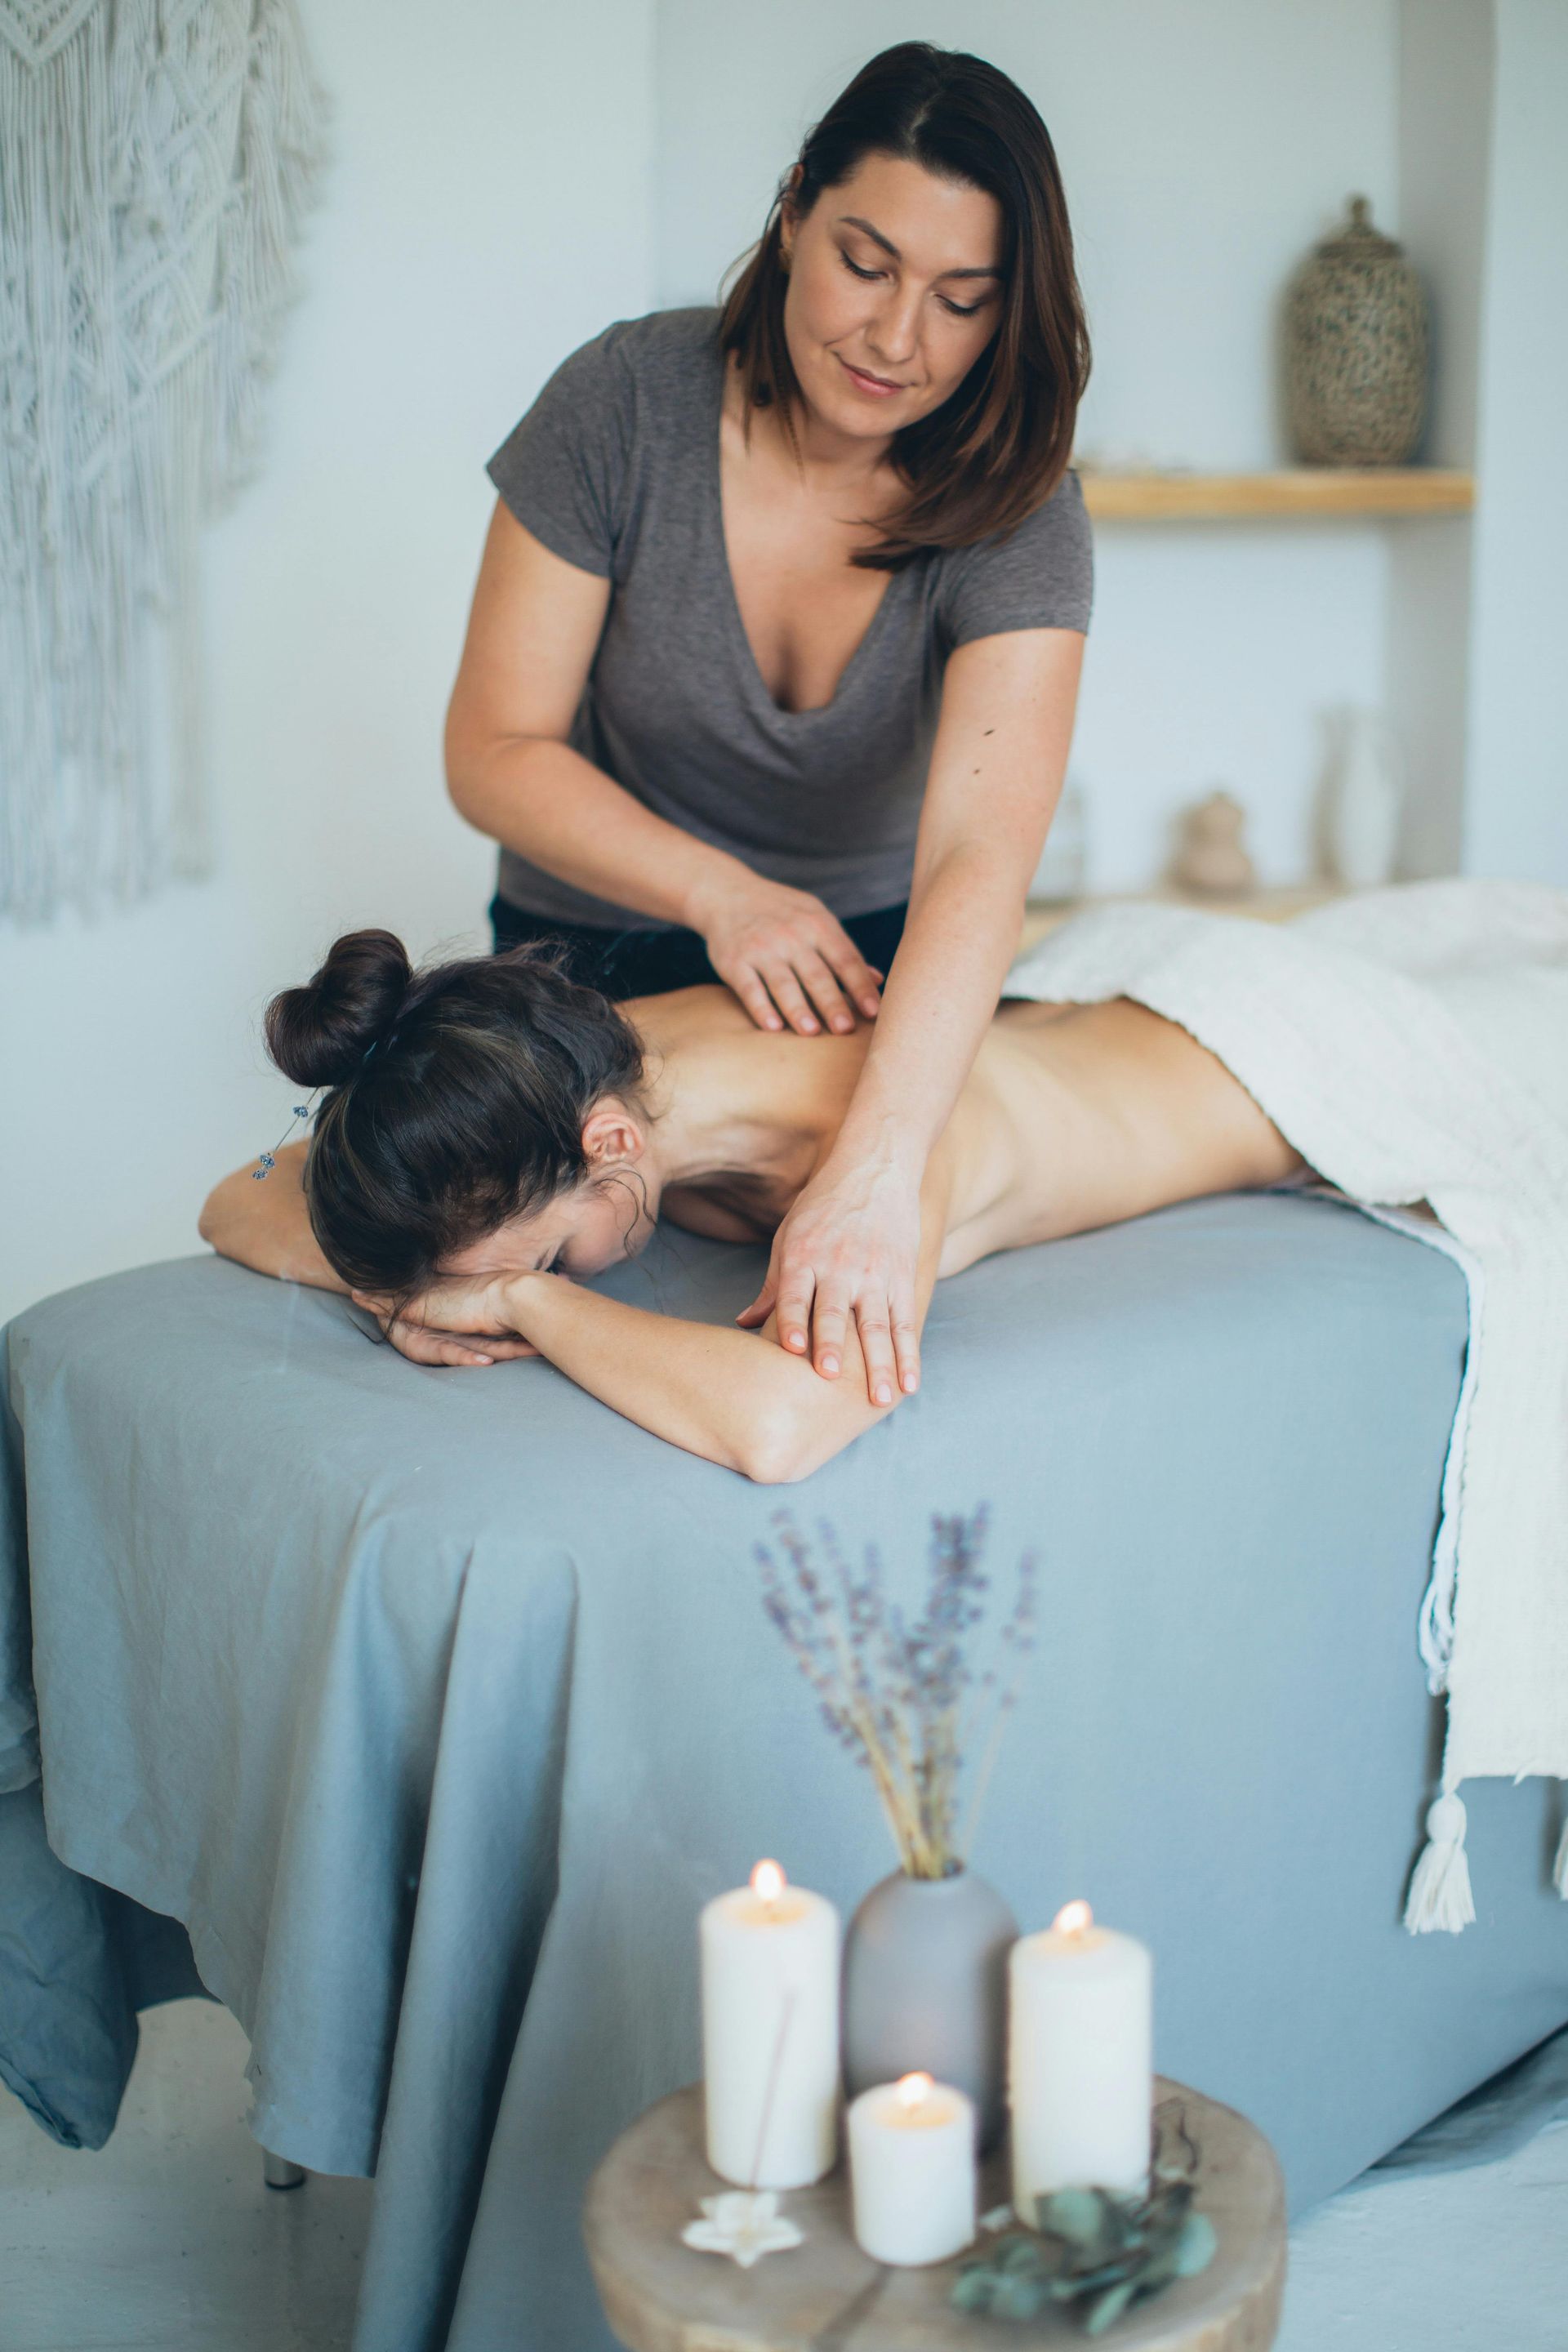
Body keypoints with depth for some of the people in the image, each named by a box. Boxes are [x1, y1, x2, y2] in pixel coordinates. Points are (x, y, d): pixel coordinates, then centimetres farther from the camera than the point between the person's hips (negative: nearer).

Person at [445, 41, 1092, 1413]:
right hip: (597, 958, 0)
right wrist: (719, 893, -31)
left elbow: (981, 858, -35)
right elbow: (495, 754, -15)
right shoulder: (626, 404, -19)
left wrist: (878, 1167, -50)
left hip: (877, 963, 1)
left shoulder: (1016, 512, -20)